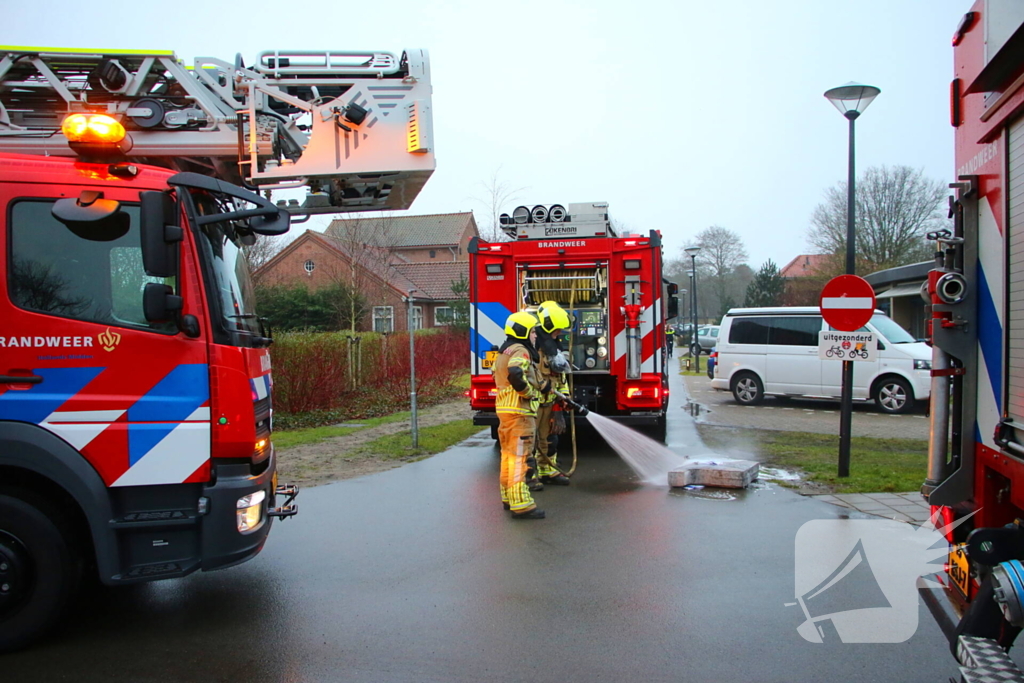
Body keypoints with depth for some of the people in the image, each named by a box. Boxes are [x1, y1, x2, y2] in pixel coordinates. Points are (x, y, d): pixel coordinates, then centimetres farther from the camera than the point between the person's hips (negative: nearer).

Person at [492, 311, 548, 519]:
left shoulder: (503, 351, 18)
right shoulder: (520, 351, -13)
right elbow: (515, 375, -31)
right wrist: (530, 393, -16)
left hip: (504, 408, 10)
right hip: (519, 411, -10)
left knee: (508, 454, 17)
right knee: (518, 456, -9)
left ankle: (508, 498, 27)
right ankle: (520, 505, -8)